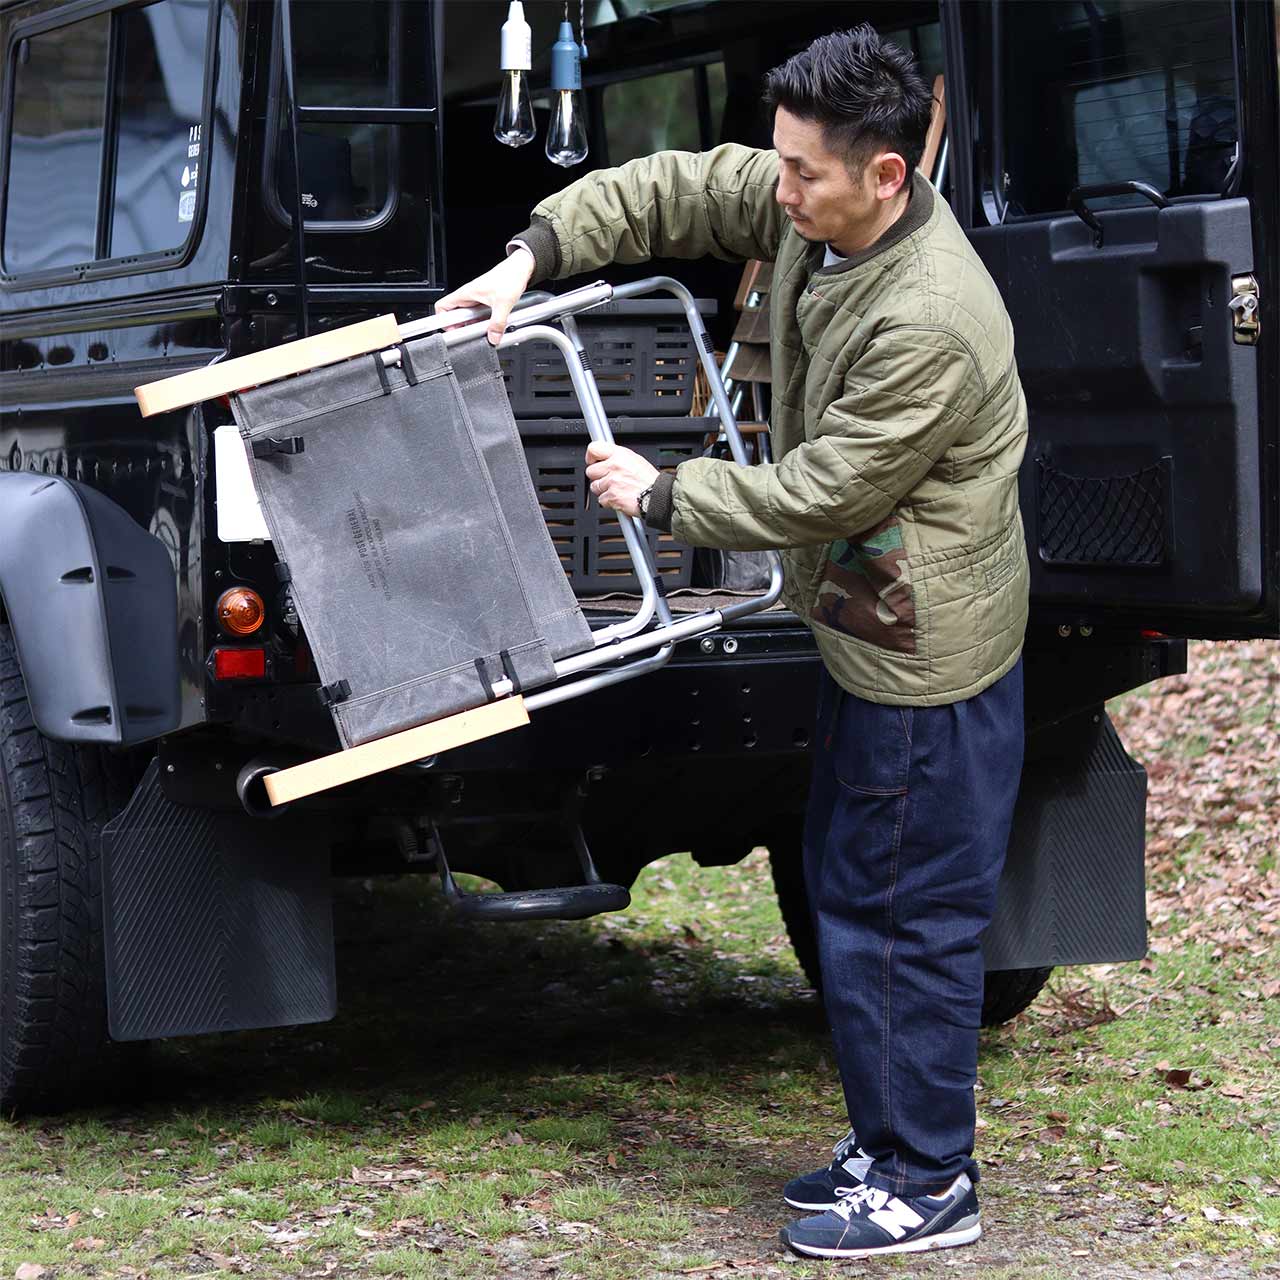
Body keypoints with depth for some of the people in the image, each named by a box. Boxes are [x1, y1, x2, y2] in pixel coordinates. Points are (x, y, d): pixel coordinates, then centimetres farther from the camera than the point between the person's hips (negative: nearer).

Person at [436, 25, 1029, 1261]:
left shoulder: (929, 328, -31)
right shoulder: (816, 210, -3)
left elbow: (816, 494, -23)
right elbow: (674, 190, 8)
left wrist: (659, 495, -12)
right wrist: (533, 254, -4)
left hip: (925, 663, -10)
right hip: (869, 635, 10)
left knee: (906, 923, 0)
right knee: (848, 889, 19)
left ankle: (926, 1185, 14)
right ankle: (887, 1139, 32)